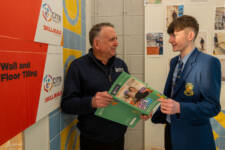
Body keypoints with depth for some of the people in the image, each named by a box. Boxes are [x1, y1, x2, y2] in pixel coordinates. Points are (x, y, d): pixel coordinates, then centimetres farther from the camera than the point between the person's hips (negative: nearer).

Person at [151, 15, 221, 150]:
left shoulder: (209, 63, -18)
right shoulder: (174, 61, 5)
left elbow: (213, 106, -19)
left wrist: (179, 107, -30)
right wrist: (159, 115, 11)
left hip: (192, 137, -6)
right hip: (170, 130, 6)